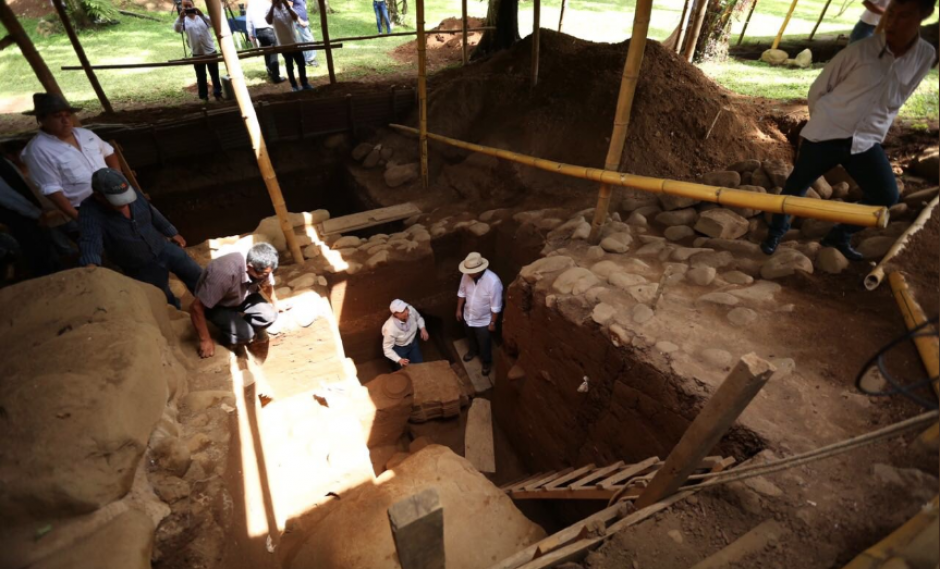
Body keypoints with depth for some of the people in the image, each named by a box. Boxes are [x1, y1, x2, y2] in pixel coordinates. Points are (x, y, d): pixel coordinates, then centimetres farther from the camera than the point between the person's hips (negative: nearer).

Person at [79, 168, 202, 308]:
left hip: (164, 248, 4)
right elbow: (90, 242, -40)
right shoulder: (90, 212, -24)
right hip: (142, 269, -3)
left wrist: (173, 233, 17)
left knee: (197, 278, 10)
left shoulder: (132, 192, -10)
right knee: (169, 304, 10)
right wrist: (91, 266, -60)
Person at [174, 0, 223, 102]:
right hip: (197, 54, 0)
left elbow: (213, 23, -13)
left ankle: (218, 93, 18)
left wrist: (202, 15, -26)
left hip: (211, 51, 0)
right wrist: (180, 18, -28)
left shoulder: (202, 17, 5)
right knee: (201, 76, 6)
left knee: (215, 74, 7)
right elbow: (177, 29, -13)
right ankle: (204, 96, 14)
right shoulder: (184, 20, 3)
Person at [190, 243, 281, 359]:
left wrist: (275, 310, 14)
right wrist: (205, 340, -24)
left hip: (243, 296, 5)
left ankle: (252, 332, 10)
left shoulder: (262, 267, -24)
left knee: (268, 315, -21)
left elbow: (268, 285, 3)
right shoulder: (226, 273, -42)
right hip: (216, 305, -5)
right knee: (244, 333, -26)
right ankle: (228, 337, 8)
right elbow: (196, 307, -32)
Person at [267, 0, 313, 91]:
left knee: (301, 63, 7)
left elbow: (296, 18, -13)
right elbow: (269, 21, -26)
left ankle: (304, 83, 20)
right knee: (289, 65, 5)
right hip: (283, 44, -3)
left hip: (294, 42, 3)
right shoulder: (271, 10, -6)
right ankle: (294, 86, 15)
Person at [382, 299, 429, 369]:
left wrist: (423, 329, -18)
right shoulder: (390, 328, -39)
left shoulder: (411, 310, -27)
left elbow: (418, 318, -1)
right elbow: (387, 348, -27)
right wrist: (399, 360, -39)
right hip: (398, 348, -4)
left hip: (413, 342, 5)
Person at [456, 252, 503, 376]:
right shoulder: (466, 275, -19)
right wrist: (459, 309, 7)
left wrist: (492, 322, -14)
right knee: (471, 338, 31)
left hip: (484, 321, -5)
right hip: (468, 316, 5)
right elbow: (462, 293, 0)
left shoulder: (493, 281, -35)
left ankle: (486, 362, 49)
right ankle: (473, 351, 62)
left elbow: (496, 306, -23)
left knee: (484, 344, 20)